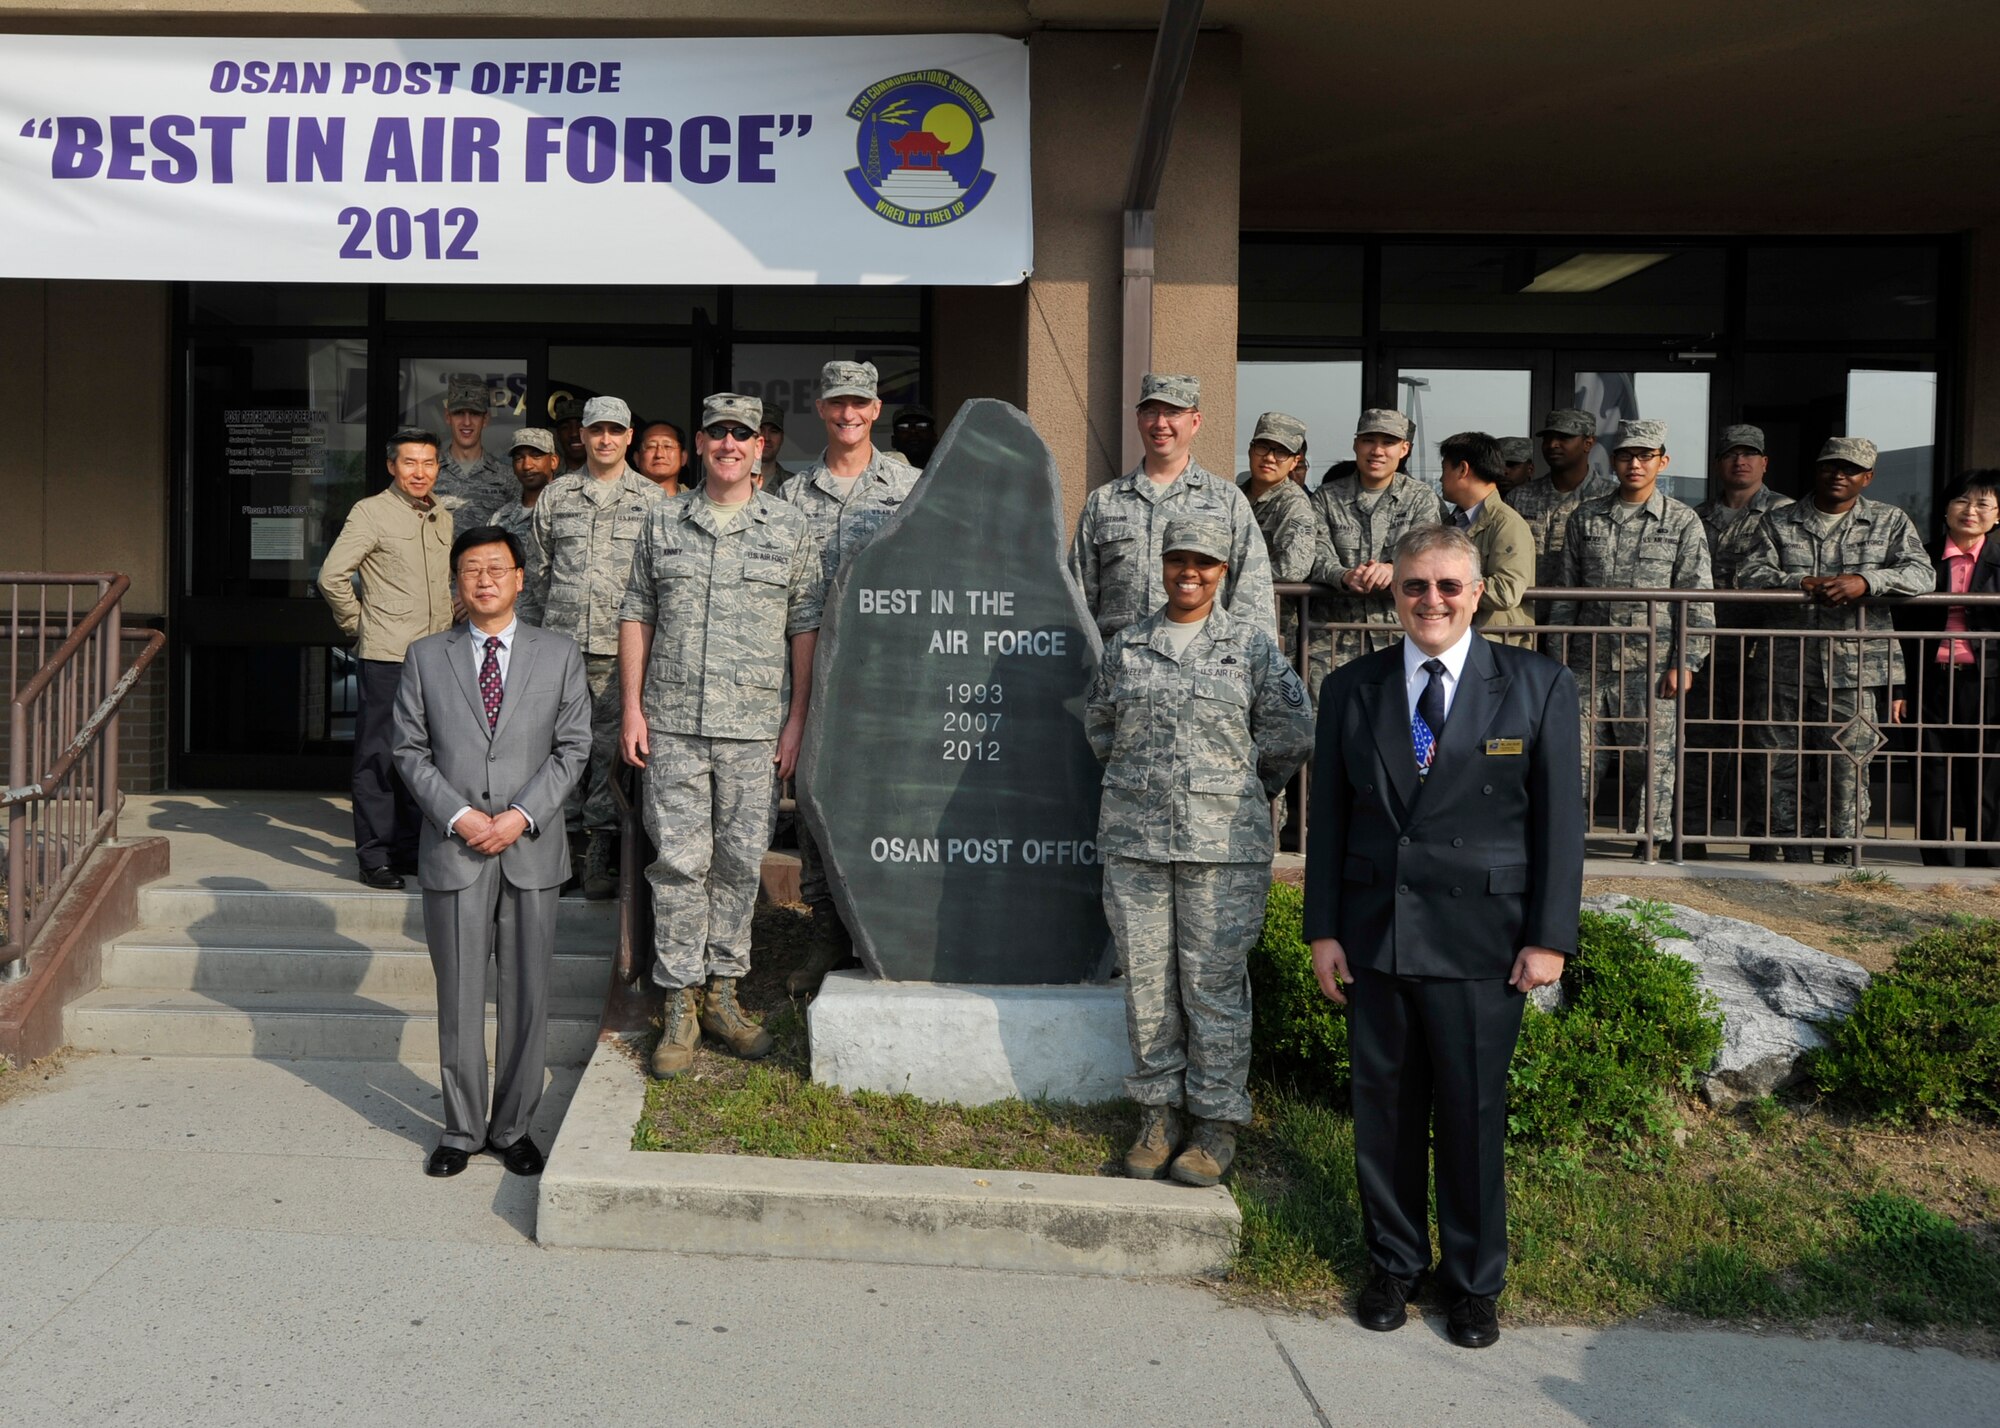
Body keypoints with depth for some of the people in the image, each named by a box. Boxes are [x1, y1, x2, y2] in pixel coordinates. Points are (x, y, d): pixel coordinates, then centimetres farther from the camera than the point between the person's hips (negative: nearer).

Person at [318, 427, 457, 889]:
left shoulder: (443, 518, 14)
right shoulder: (371, 512, -6)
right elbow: (332, 576, -10)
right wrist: (357, 624, -4)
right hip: (384, 656, -6)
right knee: (379, 756, -2)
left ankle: (409, 847, 21)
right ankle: (375, 855, 5)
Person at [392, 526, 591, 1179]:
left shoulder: (559, 653, 5)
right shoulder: (426, 657, 6)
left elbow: (573, 747, 2)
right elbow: (409, 750, 3)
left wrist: (522, 815, -10)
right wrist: (458, 816, -10)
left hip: (531, 852, 0)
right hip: (452, 854, 0)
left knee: (525, 997, 6)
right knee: (459, 998, 5)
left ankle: (513, 1127, 20)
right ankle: (462, 1129, 19)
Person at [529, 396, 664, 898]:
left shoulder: (652, 499, 4)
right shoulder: (556, 495, 11)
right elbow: (540, 565, 19)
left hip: (621, 647, -2)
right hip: (562, 644, 2)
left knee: (611, 748, -1)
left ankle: (599, 855, 6)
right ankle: (566, 845, 16)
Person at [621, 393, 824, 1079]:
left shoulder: (789, 527, 5)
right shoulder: (663, 522, 9)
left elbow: (806, 626, 5)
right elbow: (636, 615, 11)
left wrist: (798, 719, -1)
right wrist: (632, 709, 3)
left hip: (755, 728, 0)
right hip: (672, 724, 0)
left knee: (740, 863, 6)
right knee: (678, 861, 0)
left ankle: (722, 990, 19)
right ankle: (679, 1001, 9)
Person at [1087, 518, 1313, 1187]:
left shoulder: (1252, 647, 3)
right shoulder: (1125, 647, 10)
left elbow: (1291, 731, 3)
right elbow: (1099, 724, 22)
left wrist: (1241, 794, 8)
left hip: (1223, 843, -3)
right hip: (1133, 839, 3)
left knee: (1215, 983, 0)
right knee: (1146, 981, 7)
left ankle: (1217, 1122, 12)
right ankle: (1156, 1114, 19)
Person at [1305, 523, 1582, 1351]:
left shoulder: (1539, 686, -1)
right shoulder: (1350, 690, 6)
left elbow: (1559, 818, -1)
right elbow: (1329, 817, 8)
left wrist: (1549, 937, -5)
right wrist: (1323, 928, 4)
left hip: (1481, 941, -2)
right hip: (1374, 936, 2)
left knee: (1473, 1116, 7)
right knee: (1385, 1111, 11)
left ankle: (1474, 1282, 26)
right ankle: (1394, 1264, 30)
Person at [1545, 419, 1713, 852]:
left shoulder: (1683, 522, 3)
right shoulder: (1585, 518, 9)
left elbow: (1697, 599, 0)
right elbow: (1565, 593, 11)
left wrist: (1685, 663, -7)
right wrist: (1557, 658, 7)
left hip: (1651, 666, -2)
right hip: (1589, 664, 2)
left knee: (1650, 762, 3)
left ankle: (1648, 844, 14)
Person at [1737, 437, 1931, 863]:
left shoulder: (1890, 522, 11)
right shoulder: (1779, 521, 12)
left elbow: (1922, 574, -1)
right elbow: (1751, 574, 1)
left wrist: (1866, 581, -18)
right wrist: (1802, 583, -16)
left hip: (1855, 665, -1)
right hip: (1786, 665, 1)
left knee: (1848, 768, -2)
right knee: (1781, 763, 2)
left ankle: (1842, 858, 9)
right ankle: (1795, 856, 12)